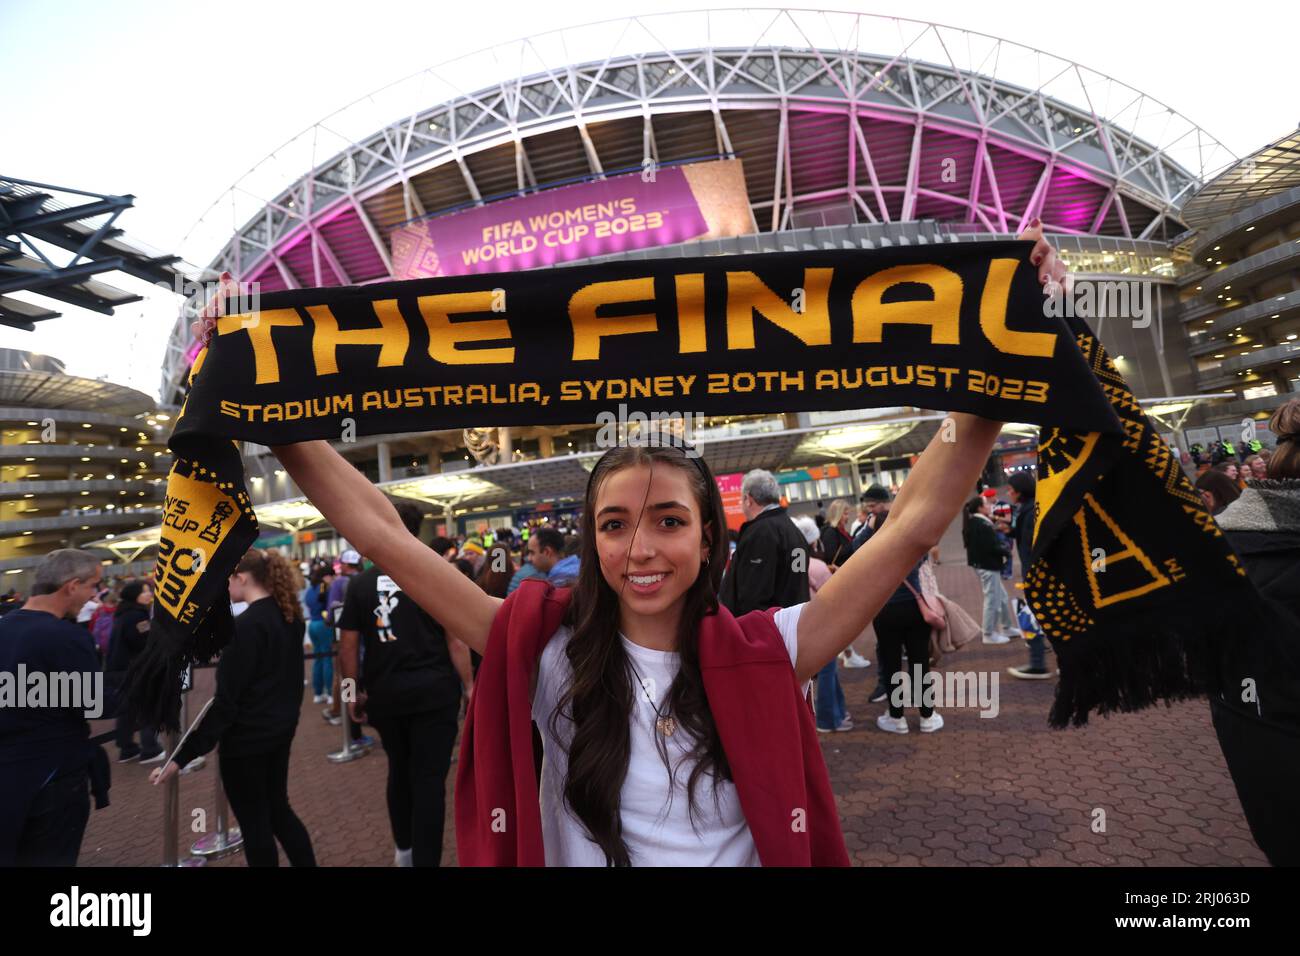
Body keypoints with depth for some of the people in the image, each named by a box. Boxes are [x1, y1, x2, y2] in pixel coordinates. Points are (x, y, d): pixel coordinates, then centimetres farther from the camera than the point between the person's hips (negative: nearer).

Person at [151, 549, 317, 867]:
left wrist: (183, 756, -19)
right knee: (277, 809, 22)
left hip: (246, 738, -8)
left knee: (254, 823, 8)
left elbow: (226, 700, -23)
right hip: (281, 729, 8)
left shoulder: (245, 625, -22)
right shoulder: (289, 617, 2)